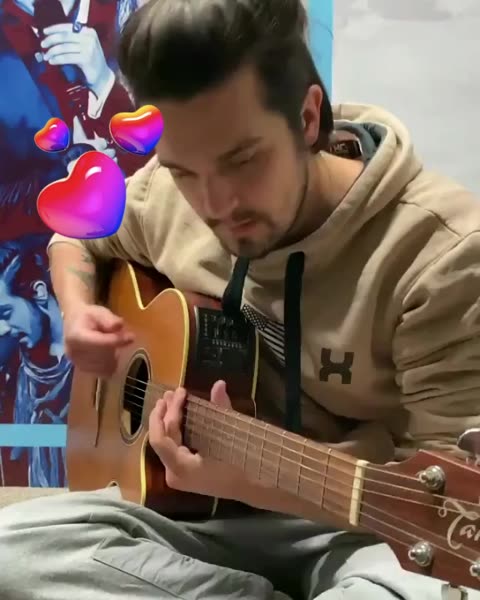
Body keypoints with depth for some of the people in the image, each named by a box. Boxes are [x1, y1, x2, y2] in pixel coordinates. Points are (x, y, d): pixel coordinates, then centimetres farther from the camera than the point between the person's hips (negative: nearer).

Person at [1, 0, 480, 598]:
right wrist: (78, 310, -4)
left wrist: (251, 479, -32)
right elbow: (76, 238, 19)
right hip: (201, 508, 6)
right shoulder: (164, 195, -4)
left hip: (360, 527, -5)